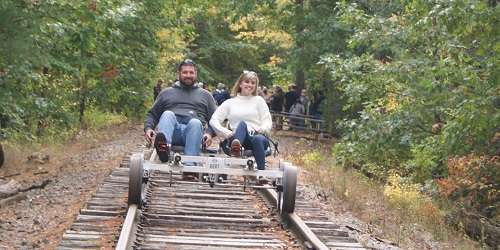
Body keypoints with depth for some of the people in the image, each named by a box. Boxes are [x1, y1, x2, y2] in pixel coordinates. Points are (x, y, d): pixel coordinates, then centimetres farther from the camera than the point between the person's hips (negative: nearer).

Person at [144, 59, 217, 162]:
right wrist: (148, 128, 4)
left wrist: (209, 133, -1)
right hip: (173, 130, 1)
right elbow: (152, 114, 25)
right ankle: (163, 144, -63)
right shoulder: (166, 93, 29)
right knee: (167, 114, -31)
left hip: (193, 128, 0)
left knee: (195, 122, -35)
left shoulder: (205, 95, 27)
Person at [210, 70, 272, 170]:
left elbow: (268, 121, 10)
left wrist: (261, 129, -12)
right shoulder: (230, 103, 18)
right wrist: (227, 133, -8)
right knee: (242, 123, -35)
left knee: (259, 139, -38)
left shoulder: (259, 100, 19)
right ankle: (236, 146, -67)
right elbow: (213, 121, 9)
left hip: (257, 136, 1)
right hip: (236, 138, 0)